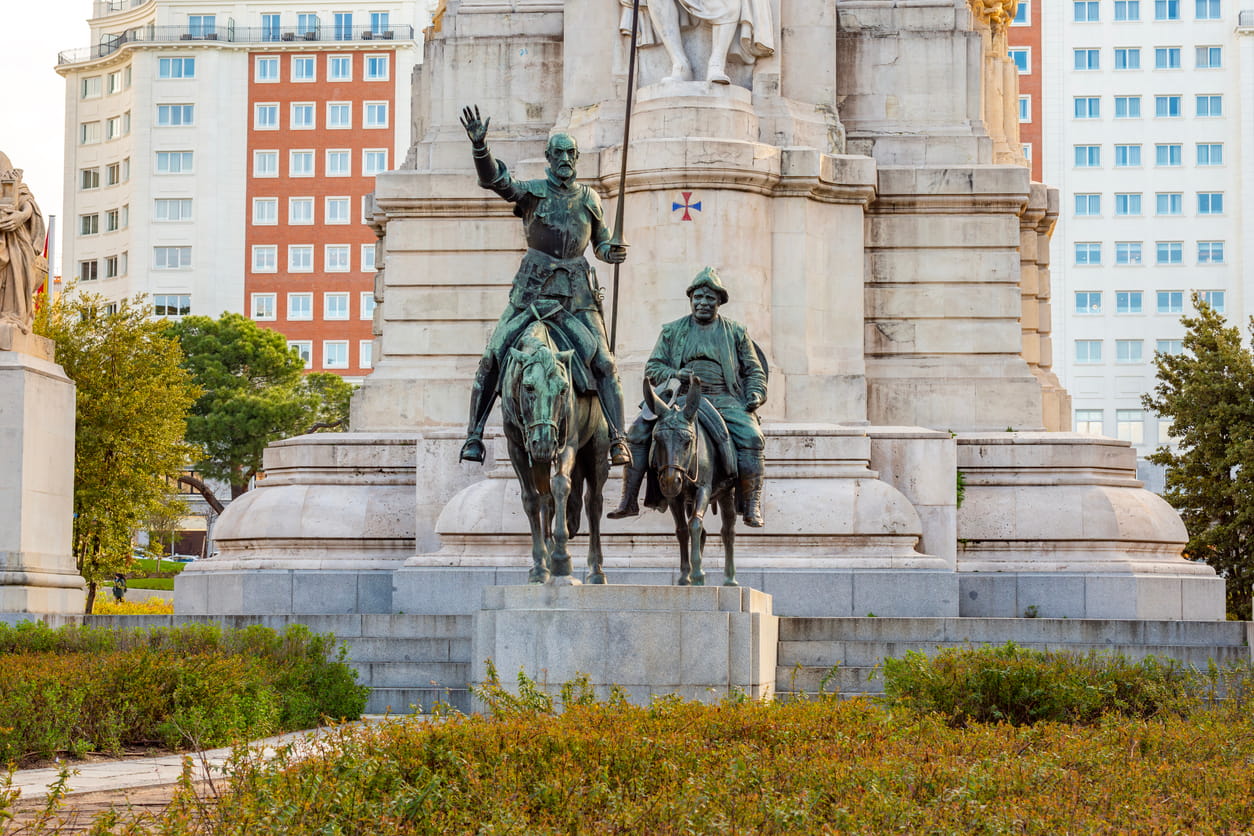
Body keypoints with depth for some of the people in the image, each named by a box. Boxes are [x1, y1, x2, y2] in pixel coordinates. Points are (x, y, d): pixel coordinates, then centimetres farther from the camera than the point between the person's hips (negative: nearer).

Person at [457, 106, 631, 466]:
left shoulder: (589, 198, 13)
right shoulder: (532, 192, 4)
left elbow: (601, 244, 23)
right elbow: (493, 180, -14)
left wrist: (613, 252, -2)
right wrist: (479, 145, -32)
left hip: (577, 291, 1)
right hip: (533, 287, -1)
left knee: (604, 363, -11)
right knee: (492, 357, -8)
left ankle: (617, 440, -9)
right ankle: (474, 434, -1)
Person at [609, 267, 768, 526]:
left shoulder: (736, 333, 15)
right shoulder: (672, 331, 16)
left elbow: (754, 371, 17)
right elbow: (652, 369, 13)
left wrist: (755, 395, -4)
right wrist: (674, 374, -9)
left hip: (724, 399, -1)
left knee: (751, 437, -28)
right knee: (638, 431, -18)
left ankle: (752, 506, -22)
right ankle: (629, 501, -11)